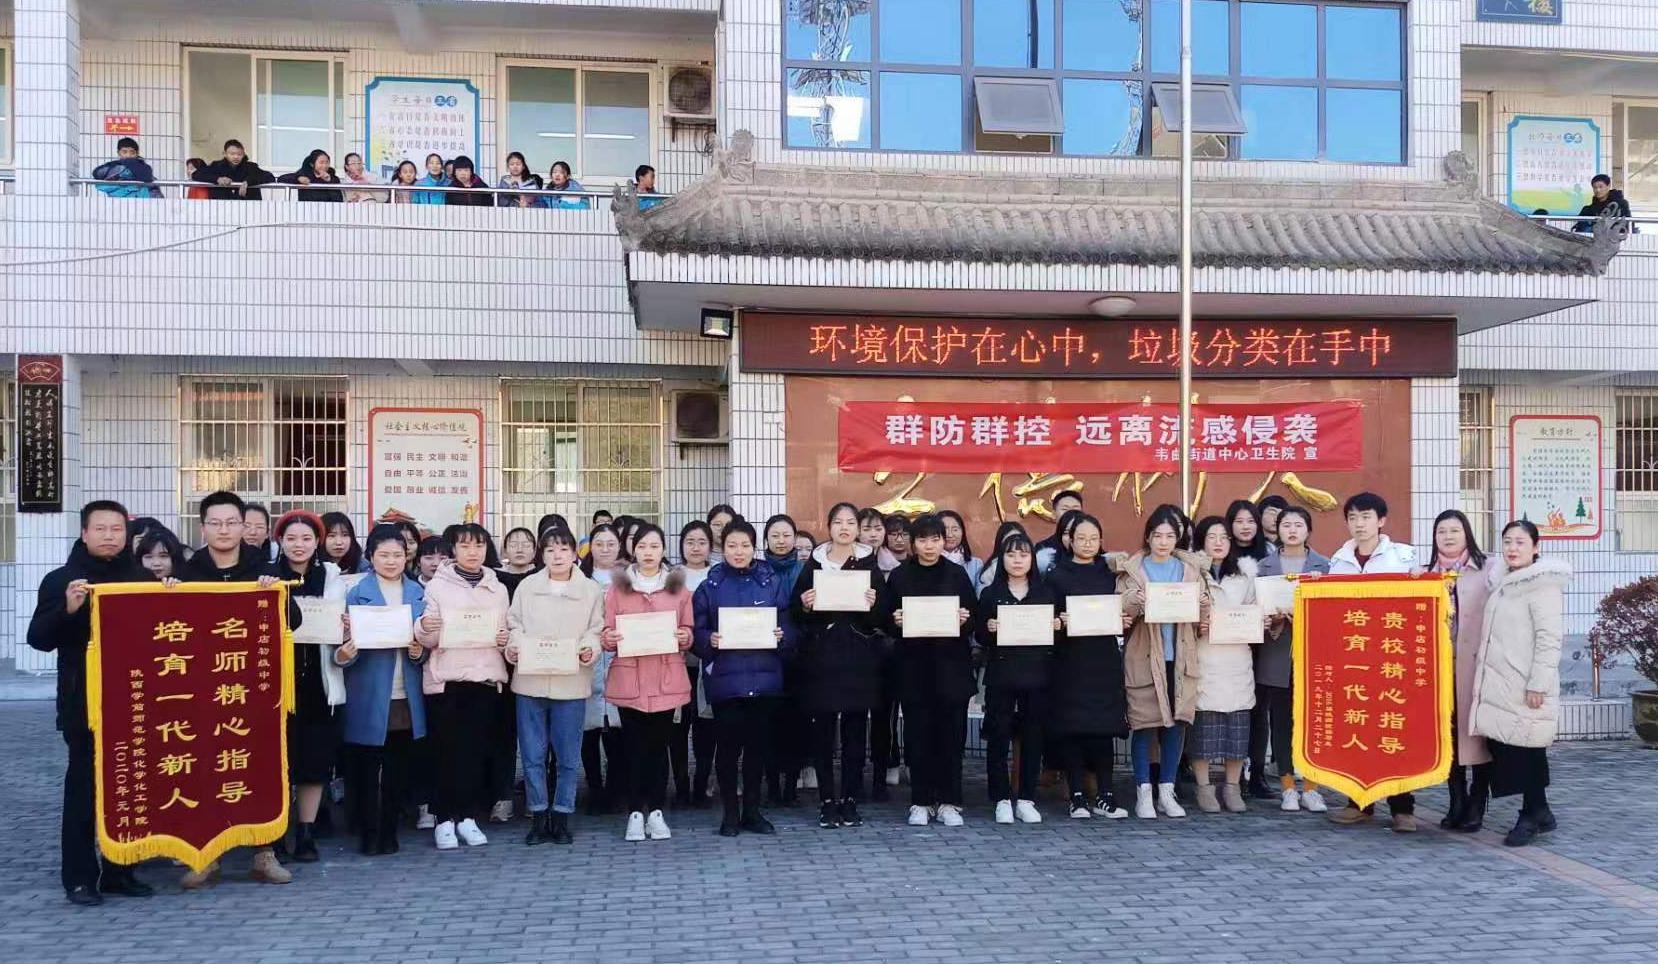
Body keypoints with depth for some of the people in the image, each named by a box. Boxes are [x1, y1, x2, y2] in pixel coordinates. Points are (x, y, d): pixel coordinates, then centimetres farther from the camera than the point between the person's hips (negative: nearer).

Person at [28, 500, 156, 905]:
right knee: (83, 786, -1)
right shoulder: (61, 580, 3)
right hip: (85, 704, -3)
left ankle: (119, 871, 15)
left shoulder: (143, 580, 11)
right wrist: (67, 609, -21)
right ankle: (79, 877, 6)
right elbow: (39, 639, -4)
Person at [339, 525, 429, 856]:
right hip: (369, 696, -3)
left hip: (406, 697, 3)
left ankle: (389, 832, 21)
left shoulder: (418, 593, 8)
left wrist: (419, 651, -9)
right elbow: (349, 642, -6)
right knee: (367, 768, 4)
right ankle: (369, 834, 17)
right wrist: (344, 654, -28)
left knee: (399, 769, 9)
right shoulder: (357, 593, -3)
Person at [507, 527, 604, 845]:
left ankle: (561, 817, 15)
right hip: (530, 680, 1)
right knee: (532, 754, 5)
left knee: (568, 756, 4)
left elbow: (596, 631, 3)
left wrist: (590, 649, -16)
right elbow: (514, 624, 8)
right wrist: (513, 646, -11)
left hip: (571, 683, -1)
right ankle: (538, 817, 16)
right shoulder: (527, 587, 9)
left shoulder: (591, 590, 5)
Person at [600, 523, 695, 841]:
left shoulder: (678, 587, 9)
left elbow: (689, 633, 10)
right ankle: (635, 812, 10)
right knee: (634, 744, 1)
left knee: (659, 744, 5)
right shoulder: (617, 586, 7)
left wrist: (684, 637, -11)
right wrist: (609, 638, -16)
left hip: (667, 679, 1)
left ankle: (656, 811, 13)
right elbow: (606, 633, 5)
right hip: (629, 678, -1)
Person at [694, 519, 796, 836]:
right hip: (725, 678, -1)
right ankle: (730, 812, 16)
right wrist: (709, 640, -18)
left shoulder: (774, 582, 5)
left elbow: (790, 625, 6)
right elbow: (696, 633, 2)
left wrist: (781, 636, -14)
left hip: (764, 676, 1)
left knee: (758, 744, 8)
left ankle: (752, 811, 21)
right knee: (727, 745, 1)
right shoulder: (709, 587, 4)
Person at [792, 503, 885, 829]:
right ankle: (827, 801, 9)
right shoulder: (813, 564, 7)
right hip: (821, 658, 0)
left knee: (855, 730, 3)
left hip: (859, 659, 0)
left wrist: (873, 605, -15)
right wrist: (805, 606, -13)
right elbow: (795, 615, 7)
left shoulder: (869, 565, 8)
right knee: (822, 731, 0)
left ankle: (850, 801, 13)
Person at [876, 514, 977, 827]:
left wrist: (965, 620, -15)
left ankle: (949, 802, 12)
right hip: (913, 667, 0)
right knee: (918, 736, 2)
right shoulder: (899, 576, 5)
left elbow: (974, 618, 6)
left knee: (951, 734, 2)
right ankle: (921, 802, 13)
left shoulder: (957, 574, 5)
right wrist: (895, 622, -16)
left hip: (951, 666, 0)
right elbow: (884, 619, 5)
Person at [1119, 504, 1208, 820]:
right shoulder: (1133, 569, 2)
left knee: (1177, 722, 6)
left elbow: (1203, 616, 6)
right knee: (1144, 723, -1)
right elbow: (1120, 614, -4)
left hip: (1180, 657, 3)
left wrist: (1202, 604, -15)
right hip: (1144, 657, -3)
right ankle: (1143, 794, 8)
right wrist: (1134, 603, -24)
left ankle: (1166, 792, 17)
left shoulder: (1191, 568, 9)